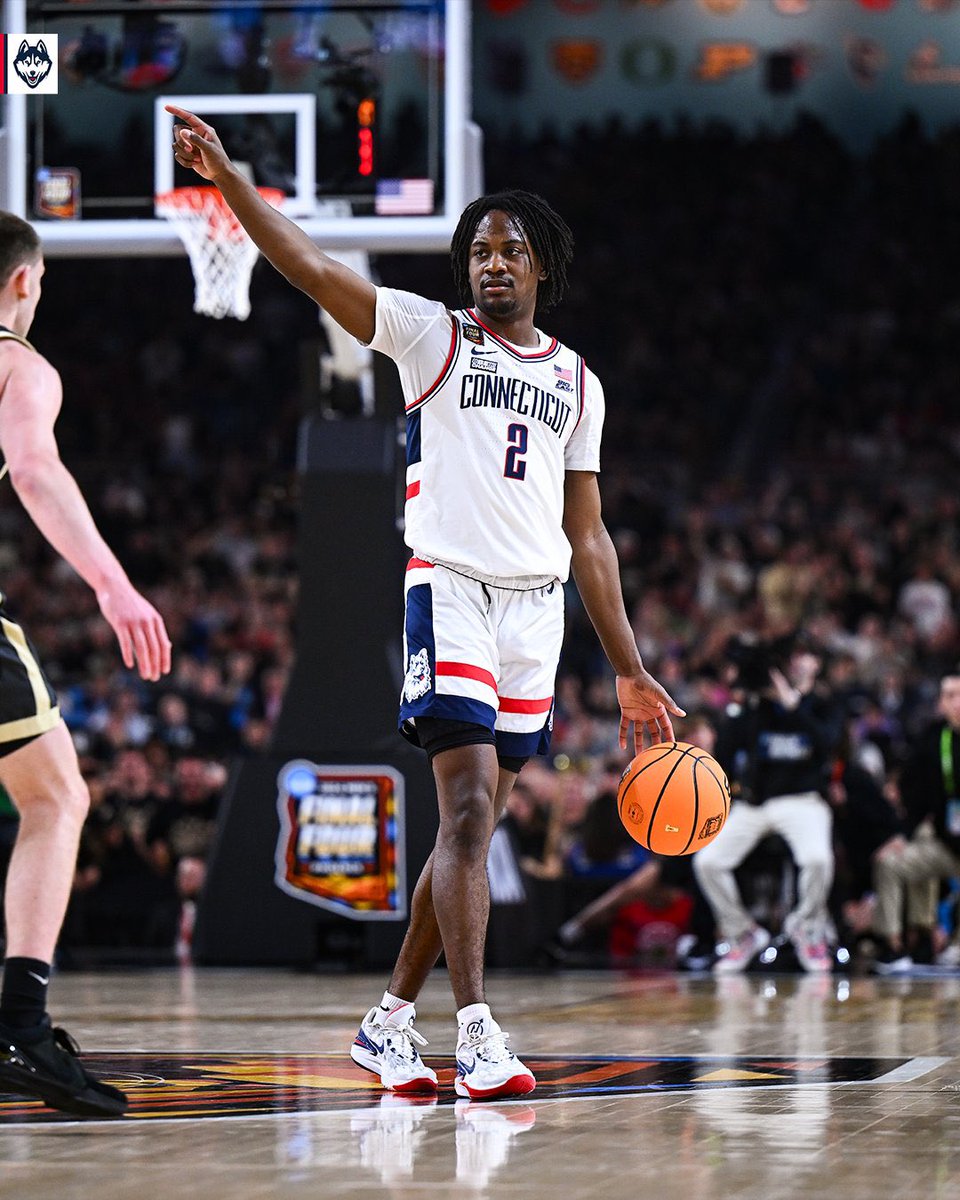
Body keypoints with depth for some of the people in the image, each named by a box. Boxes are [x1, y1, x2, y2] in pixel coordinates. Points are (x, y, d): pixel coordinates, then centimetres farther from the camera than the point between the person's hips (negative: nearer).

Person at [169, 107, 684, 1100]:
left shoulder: (576, 382, 16)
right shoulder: (430, 336, 4)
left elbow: (587, 536, 18)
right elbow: (311, 270, -8)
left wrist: (630, 671, 15)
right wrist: (226, 177, -22)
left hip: (538, 609, 5)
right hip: (450, 591, -5)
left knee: (472, 825, 7)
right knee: (469, 808, -16)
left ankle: (391, 1020, 18)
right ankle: (476, 1035, -19)